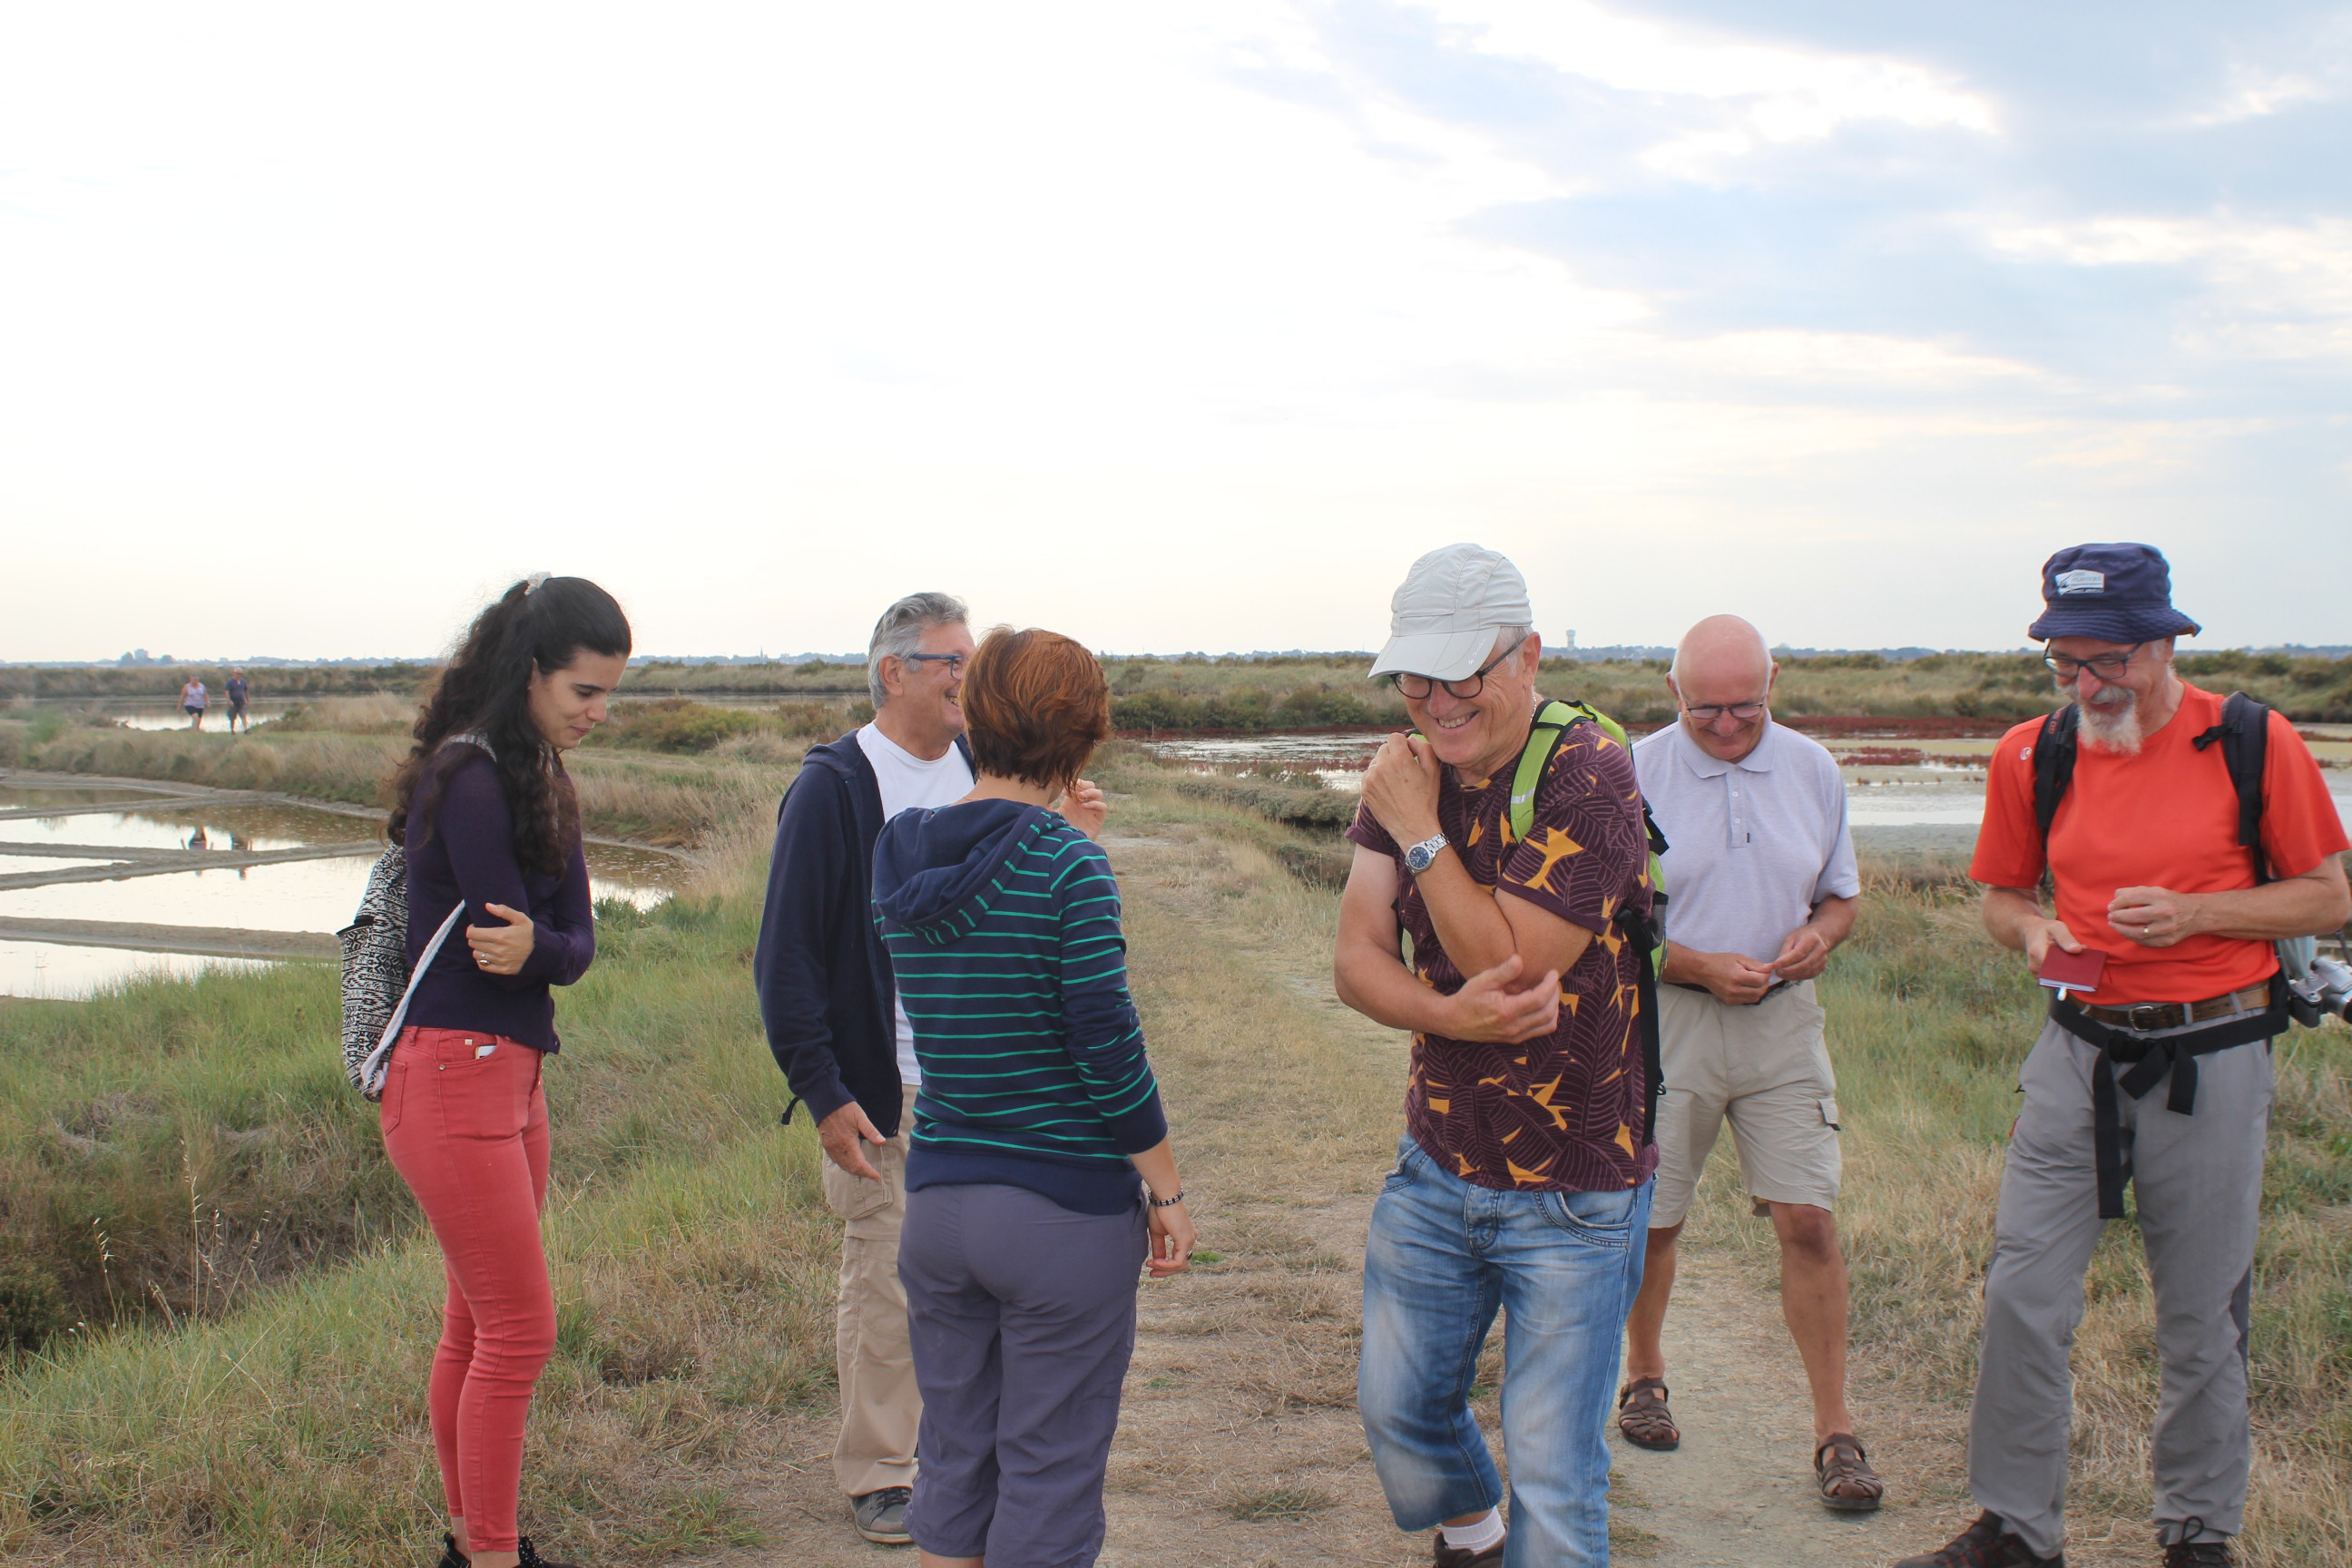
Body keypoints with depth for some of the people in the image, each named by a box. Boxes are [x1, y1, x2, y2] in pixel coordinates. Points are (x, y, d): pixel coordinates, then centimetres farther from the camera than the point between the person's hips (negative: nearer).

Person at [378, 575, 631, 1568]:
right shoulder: (469, 774, -15)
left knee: (476, 1329, 16)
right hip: (453, 1079, -9)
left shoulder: (539, 779, 14)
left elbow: (576, 939, 4)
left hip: (512, 1072, 9)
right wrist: (552, 949, -3)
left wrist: (537, 947, -14)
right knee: (519, 1330, -4)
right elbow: (504, 936, -19)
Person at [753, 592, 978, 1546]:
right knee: (886, 1285, 1)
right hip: (885, 1093, -5)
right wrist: (822, 1092, -14)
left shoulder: (980, 772, 8)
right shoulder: (834, 788, -9)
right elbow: (788, 954, -10)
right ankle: (876, 1474, 16)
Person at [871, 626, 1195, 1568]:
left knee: (954, 1464, 18)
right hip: (1065, 1211, -6)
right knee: (1049, 1473, 7)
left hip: (939, 1200, 6)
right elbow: (1106, 1043, -16)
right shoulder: (1066, 865, -15)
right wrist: (1166, 1189, -7)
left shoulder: (901, 856, 4)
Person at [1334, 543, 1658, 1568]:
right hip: (1437, 1167, 6)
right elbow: (1356, 960, -4)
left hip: (1574, 1192, -6)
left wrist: (1420, 831, -20)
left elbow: (1512, 965, -25)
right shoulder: (1409, 773, 1)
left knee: (1552, 1474, 1)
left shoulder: (1588, 775, -19)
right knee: (1396, 1411, 20)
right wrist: (1453, 1015, -23)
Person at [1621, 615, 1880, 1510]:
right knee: (1651, 1220, 9)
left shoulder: (1812, 771, 5)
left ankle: (1834, 1430, 3)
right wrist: (1701, 967, -16)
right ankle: (1644, 1372, 35)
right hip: (1665, 1022, -2)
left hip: (1783, 1020, 2)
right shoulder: (1635, 776, -6)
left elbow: (1842, 893, 15)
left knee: (1808, 1219, -6)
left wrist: (1820, 935, -7)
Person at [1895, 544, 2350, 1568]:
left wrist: (2195, 913, -16)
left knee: (2202, 1317, 7)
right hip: (2081, 1050, 3)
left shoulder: (2253, 744, -6)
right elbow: (2002, 895, 15)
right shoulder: (2031, 757, 2)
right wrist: (2031, 929, -9)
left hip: (2212, 1055, -2)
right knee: (2021, 1291, -1)